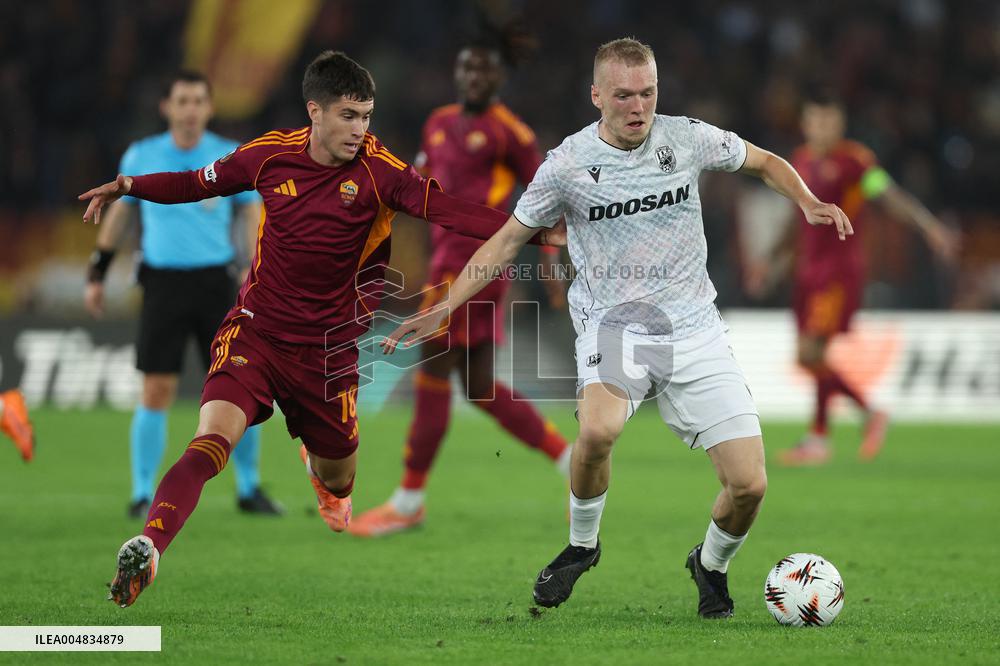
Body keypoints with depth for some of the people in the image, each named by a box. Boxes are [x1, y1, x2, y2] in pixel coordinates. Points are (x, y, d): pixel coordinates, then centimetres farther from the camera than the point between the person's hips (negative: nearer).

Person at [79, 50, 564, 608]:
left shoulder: (380, 170, -11)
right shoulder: (271, 155, -4)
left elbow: (449, 209, -22)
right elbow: (199, 183, 14)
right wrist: (129, 186, 10)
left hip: (329, 347, 1)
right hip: (256, 331, 0)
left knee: (336, 478, 15)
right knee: (213, 439, -26)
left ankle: (331, 487, 55)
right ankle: (148, 548, -33)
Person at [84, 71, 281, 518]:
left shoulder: (231, 158, 1)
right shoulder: (140, 157, 3)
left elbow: (252, 213, 8)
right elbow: (121, 209, 16)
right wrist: (97, 273, 16)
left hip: (216, 281, 1)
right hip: (163, 282, -1)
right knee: (157, 390, -6)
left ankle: (249, 489, 15)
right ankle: (142, 495, 5)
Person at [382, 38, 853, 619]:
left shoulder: (689, 138, -2)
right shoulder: (567, 166, -6)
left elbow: (764, 162, 17)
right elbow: (507, 241, 5)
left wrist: (808, 202, -2)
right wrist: (440, 310, -1)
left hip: (695, 329, 2)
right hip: (613, 325, -2)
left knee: (750, 486, -9)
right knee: (597, 429, -36)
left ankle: (712, 565, 25)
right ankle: (582, 544, -6)